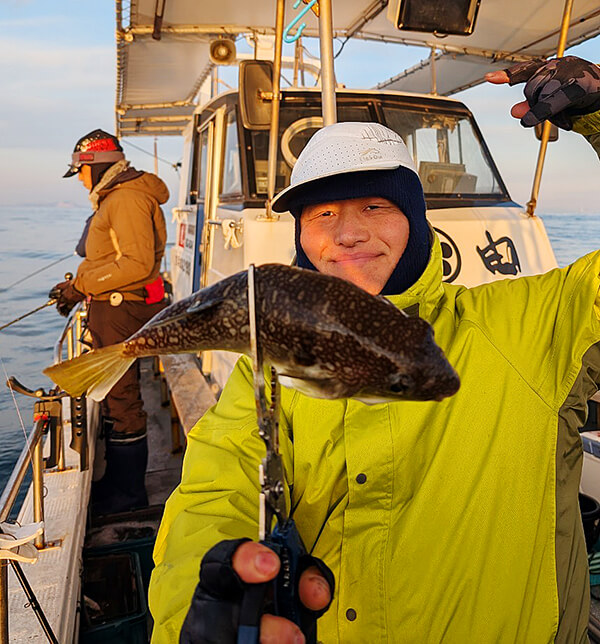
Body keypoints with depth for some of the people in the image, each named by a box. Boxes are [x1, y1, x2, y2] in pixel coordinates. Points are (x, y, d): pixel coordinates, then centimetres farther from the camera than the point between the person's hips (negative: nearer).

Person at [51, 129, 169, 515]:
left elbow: (138, 264, -24)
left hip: (122, 312, -11)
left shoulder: (127, 198, -15)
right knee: (115, 398, 18)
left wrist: (80, 285, -19)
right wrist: (79, 289, 12)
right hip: (113, 310, 11)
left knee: (123, 402, -2)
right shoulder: (114, 198, 19)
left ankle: (129, 495, 11)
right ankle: (117, 481, 32)